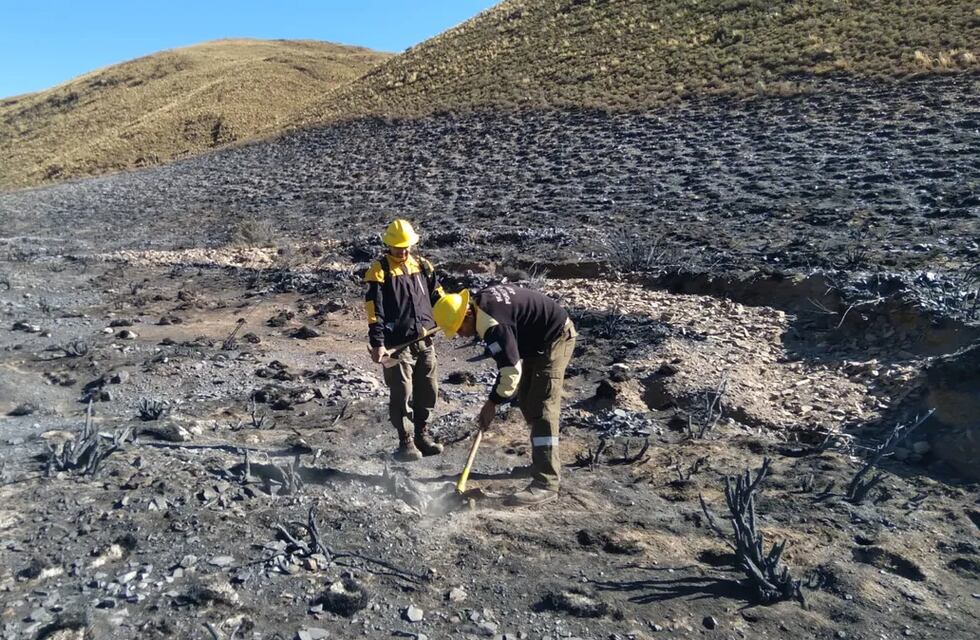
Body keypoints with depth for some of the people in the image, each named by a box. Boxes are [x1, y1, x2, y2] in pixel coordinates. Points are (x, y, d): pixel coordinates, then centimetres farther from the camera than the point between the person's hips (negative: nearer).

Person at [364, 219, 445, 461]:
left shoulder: (422, 265, 11)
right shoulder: (380, 270, -5)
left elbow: (438, 296, 19)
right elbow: (374, 311, -10)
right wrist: (377, 344, -16)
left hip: (424, 342, 6)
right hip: (397, 345, -5)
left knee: (428, 391, 12)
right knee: (401, 395, -2)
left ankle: (422, 434, 27)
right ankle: (406, 442, 10)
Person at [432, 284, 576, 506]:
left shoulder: (492, 324, -30)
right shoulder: (479, 301, 0)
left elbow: (511, 371, -27)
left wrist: (493, 402, -15)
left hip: (556, 337, -10)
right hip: (538, 339, 11)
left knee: (541, 409, -15)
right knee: (527, 402, 15)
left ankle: (546, 483, -14)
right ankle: (547, 460, 29)